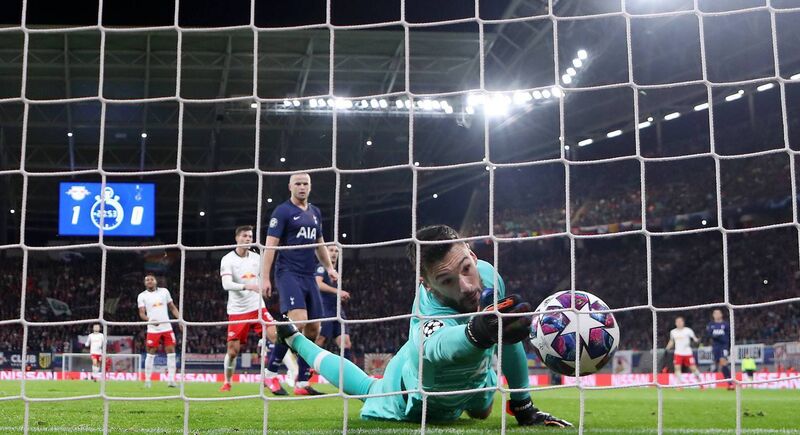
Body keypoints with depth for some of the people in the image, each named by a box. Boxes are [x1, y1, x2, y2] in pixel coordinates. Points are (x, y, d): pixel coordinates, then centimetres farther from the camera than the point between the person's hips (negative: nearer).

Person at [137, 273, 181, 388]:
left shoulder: (164, 291, 8)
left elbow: (172, 307, 14)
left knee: (171, 352, -2)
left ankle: (171, 379, 3)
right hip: (153, 329, -2)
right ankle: (147, 380, 9)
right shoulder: (142, 296, 2)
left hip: (167, 327, 2)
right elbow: (141, 313, -4)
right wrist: (149, 319, -24)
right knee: (151, 354, -1)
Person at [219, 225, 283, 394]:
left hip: (257, 307, 3)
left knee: (276, 336, -17)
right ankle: (227, 383, 22)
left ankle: (270, 376, -10)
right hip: (237, 311, -3)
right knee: (233, 350, -2)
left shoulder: (257, 258, 7)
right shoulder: (227, 260, -8)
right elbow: (226, 285, -22)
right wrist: (247, 286, -34)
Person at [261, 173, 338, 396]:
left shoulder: (315, 212, 17)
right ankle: (271, 371, -12)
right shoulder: (282, 211, -3)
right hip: (288, 274, -7)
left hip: (308, 276, 7)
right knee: (299, 320, -25)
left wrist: (329, 267, 17)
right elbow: (270, 245, -8)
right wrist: (265, 278, -15)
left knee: (313, 328, 3)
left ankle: (302, 383, 9)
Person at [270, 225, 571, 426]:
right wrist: (478, 330, -98)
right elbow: (437, 347, -76)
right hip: (409, 401, -4)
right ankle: (295, 339, 45)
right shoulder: (431, 321, -49)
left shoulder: (487, 274, -30)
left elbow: (510, 339, -12)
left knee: (481, 412, 34)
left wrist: (523, 406, -5)